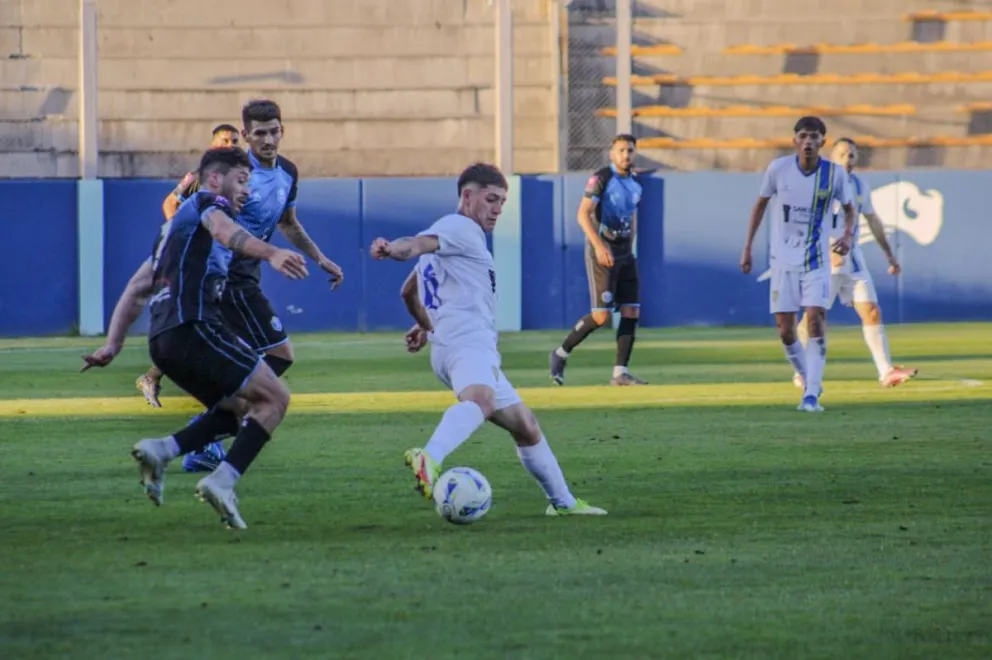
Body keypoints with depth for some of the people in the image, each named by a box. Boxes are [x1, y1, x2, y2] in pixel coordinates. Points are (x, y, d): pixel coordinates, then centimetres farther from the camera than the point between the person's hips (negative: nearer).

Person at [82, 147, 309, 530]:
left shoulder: (178, 224, 31)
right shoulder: (208, 203, 4)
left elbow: (136, 290, 31)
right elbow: (224, 231, -22)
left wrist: (112, 345, 28)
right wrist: (271, 254, -40)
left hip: (163, 341, 9)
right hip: (194, 328, -9)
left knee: (239, 411, 17)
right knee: (274, 398, -6)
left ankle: (161, 450, 0)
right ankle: (222, 482, -19)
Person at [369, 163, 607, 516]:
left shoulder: (451, 239, 32)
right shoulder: (461, 227, 0)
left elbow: (408, 290, 42)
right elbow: (417, 244, -22)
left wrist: (426, 325, 57)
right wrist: (392, 249, -43)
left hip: (476, 347, 11)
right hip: (467, 341, -11)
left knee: (526, 426, 22)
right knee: (481, 400, -41)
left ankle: (562, 502, 34)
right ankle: (430, 458, -66)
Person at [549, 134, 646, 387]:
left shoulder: (635, 183, 12)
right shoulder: (600, 179, -10)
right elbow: (583, 214, -18)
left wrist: (629, 250, 17)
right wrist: (599, 245, -29)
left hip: (624, 252, 7)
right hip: (601, 251, -7)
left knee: (632, 312, -2)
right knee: (601, 315, -12)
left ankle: (620, 373, -1)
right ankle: (560, 354, 6)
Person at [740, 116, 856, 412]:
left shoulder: (835, 174, -6)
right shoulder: (778, 168, -5)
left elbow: (849, 208, 10)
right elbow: (760, 204, 9)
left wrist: (847, 234, -10)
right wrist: (748, 246, 8)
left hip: (816, 258, -1)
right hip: (783, 259, 1)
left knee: (816, 318, -17)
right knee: (785, 330, -1)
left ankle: (811, 395, -15)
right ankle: (810, 382, 22)